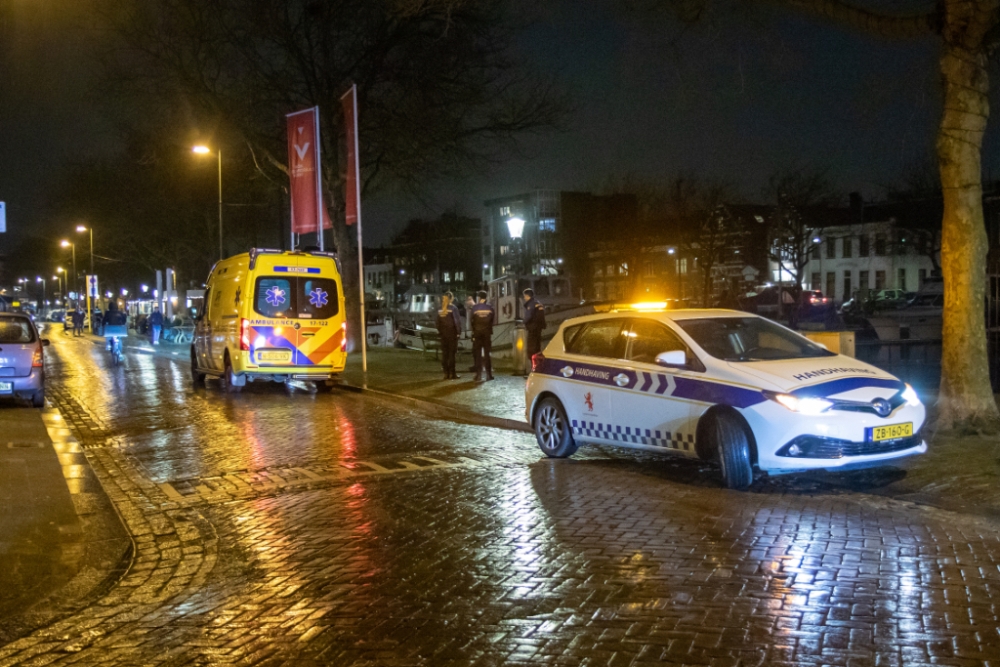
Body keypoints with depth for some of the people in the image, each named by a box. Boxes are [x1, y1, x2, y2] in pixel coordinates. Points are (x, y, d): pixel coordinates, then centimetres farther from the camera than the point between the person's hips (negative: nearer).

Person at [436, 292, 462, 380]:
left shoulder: (440, 310, 6)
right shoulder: (453, 308, -10)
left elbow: (438, 322, 8)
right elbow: (457, 321, -13)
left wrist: (439, 332, 12)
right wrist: (458, 332, -7)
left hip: (443, 333, 5)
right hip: (452, 333, -5)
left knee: (444, 353, 7)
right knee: (451, 353, -3)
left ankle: (446, 373, 9)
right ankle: (452, 373, -4)